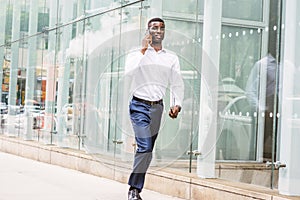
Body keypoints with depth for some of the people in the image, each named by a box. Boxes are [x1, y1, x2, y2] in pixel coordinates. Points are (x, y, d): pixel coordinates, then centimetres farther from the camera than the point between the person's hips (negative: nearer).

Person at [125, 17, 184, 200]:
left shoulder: (172, 58, 10)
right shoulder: (138, 54, 1)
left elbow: (177, 84, 7)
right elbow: (129, 70, -19)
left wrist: (176, 104, -7)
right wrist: (143, 50, -15)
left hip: (157, 107, 4)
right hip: (140, 105, -4)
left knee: (148, 150, 8)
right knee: (145, 146, -17)